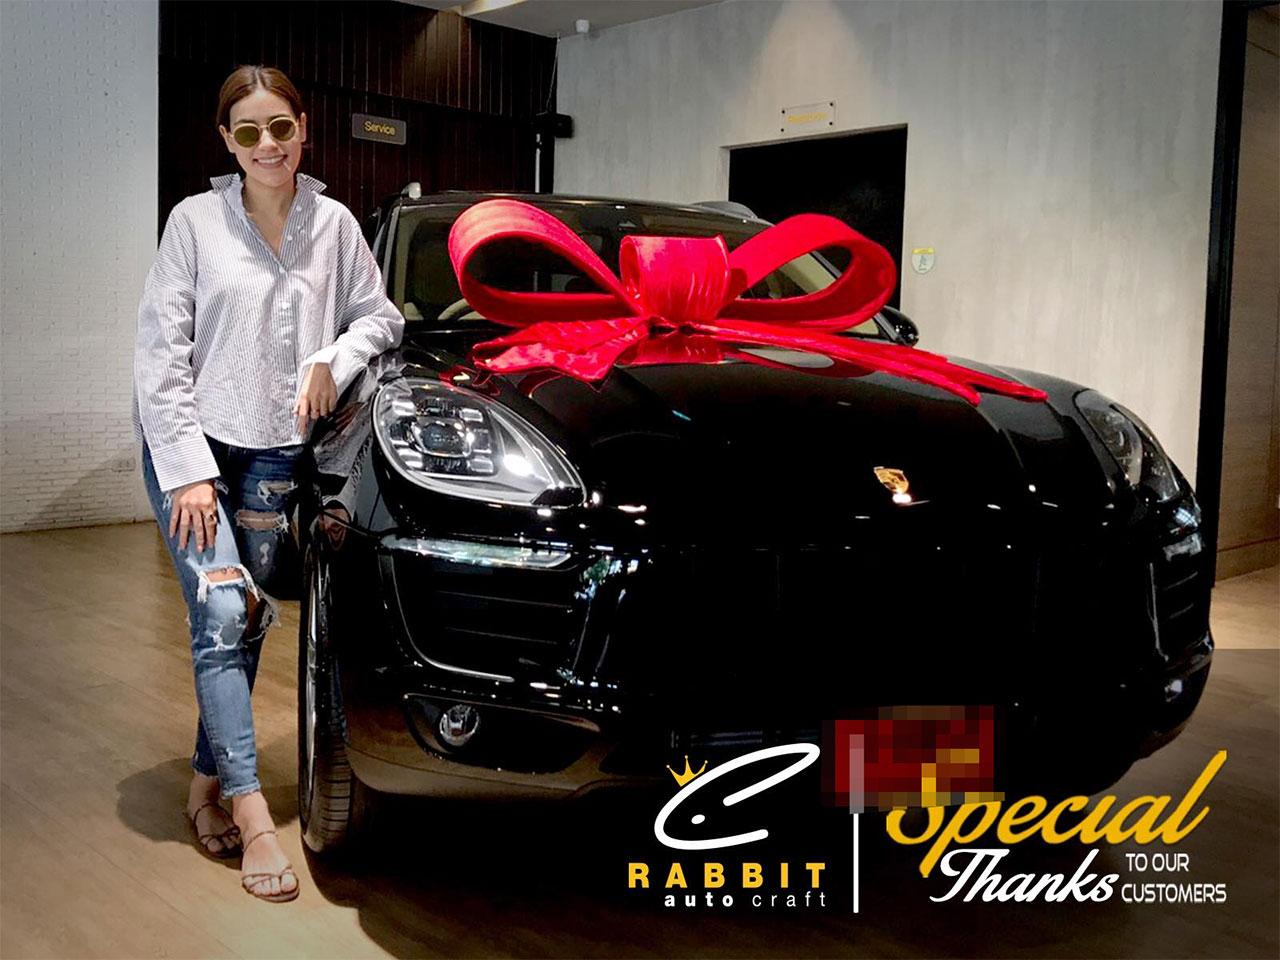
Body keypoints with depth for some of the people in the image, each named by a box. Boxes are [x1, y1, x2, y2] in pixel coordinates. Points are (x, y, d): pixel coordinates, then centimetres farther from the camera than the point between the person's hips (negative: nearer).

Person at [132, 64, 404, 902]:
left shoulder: (334, 225, 3)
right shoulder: (195, 221, -4)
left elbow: (380, 315, 13)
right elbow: (160, 353, -6)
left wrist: (334, 359, -9)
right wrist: (188, 469, -12)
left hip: (276, 452, 3)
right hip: (192, 445, -3)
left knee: (247, 625, 7)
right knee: (222, 618, -12)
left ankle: (208, 783, 22)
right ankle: (253, 818, -10)